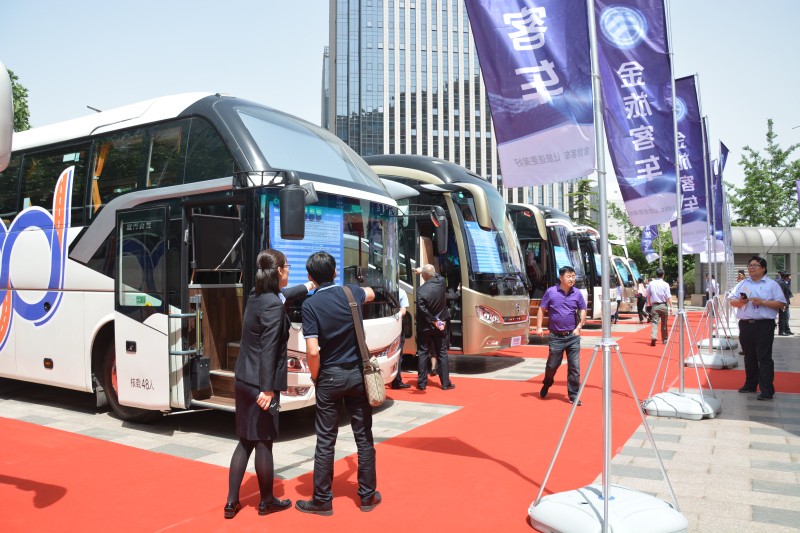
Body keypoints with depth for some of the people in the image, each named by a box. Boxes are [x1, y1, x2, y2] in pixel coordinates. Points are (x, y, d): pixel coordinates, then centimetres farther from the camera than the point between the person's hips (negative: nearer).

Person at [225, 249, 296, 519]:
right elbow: (268, 350, -22)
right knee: (263, 442, 6)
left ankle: (231, 502, 21)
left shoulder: (257, 295, 7)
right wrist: (267, 389, -22)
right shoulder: (273, 306, -19)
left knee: (245, 441, 16)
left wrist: (307, 287, 38)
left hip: (243, 379, 9)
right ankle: (266, 501, 22)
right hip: (260, 383, -9)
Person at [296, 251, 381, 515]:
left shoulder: (310, 304, -12)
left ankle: (322, 500, 17)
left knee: (325, 441, 7)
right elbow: (370, 293, 25)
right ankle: (367, 495, 22)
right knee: (364, 437, 11)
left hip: (330, 376, -3)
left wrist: (315, 377, -1)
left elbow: (313, 351, -18)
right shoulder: (351, 293, -2)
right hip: (357, 373, 3)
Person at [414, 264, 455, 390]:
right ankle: (446, 383, 11)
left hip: (424, 327, -3)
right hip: (440, 326, 3)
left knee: (422, 354, 8)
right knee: (442, 354, 9)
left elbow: (422, 310, -19)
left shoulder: (421, 290, -18)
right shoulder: (441, 282, -9)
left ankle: (422, 383, 9)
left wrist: (434, 321, -10)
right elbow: (437, 276, 17)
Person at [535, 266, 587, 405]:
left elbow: (583, 310, 9)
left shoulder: (577, 293, 1)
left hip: (573, 336, 1)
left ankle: (574, 396, 9)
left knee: (574, 367, -1)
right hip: (556, 336, -1)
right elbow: (541, 309, 0)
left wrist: (579, 327, -2)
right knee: (552, 365, 9)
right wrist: (539, 327, -8)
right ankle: (546, 384, 39)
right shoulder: (551, 292, -5)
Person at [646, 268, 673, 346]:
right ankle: (664, 339, 22)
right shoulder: (665, 284, -6)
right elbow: (669, 297, -9)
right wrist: (671, 307, -8)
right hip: (663, 305, -1)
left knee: (655, 322, -5)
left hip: (654, 305, 1)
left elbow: (648, 295, 10)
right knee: (664, 323, 11)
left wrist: (649, 304, 22)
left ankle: (653, 337, -26)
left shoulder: (651, 283, 2)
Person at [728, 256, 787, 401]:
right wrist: (739, 302, -10)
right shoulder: (742, 284, 13)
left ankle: (767, 390, -3)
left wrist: (763, 302, -16)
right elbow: (732, 301, 11)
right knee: (749, 357, 13)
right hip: (745, 325, 5)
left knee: (764, 358, -6)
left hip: (764, 325, -4)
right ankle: (750, 385, 25)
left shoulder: (772, 284, 1)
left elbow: (781, 304, -4)